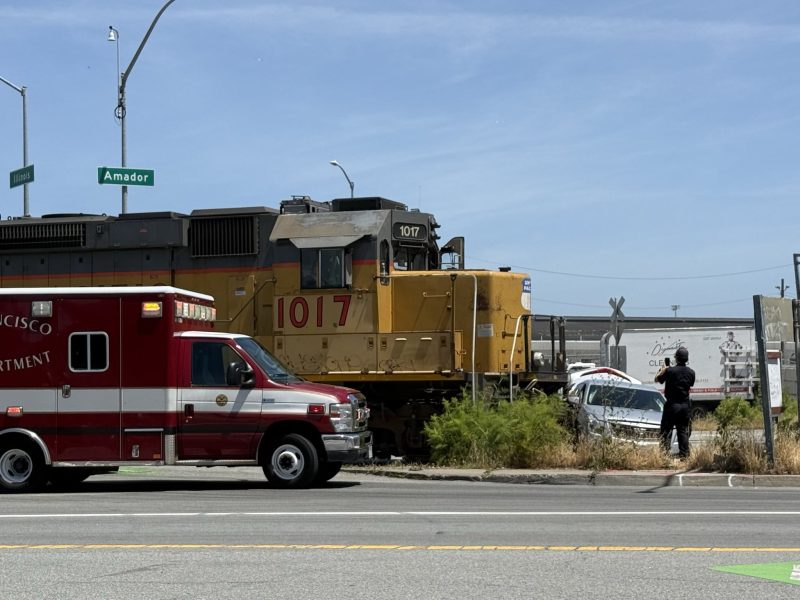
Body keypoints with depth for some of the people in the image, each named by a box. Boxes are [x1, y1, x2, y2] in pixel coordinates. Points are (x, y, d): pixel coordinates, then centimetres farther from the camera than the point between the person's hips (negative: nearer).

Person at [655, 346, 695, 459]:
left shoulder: (670, 371, -15)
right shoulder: (691, 372, -1)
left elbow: (657, 379, 0)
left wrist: (663, 369, 19)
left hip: (672, 404, -4)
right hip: (685, 405, 4)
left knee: (666, 430, 1)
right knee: (683, 431, 11)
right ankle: (684, 454, 10)